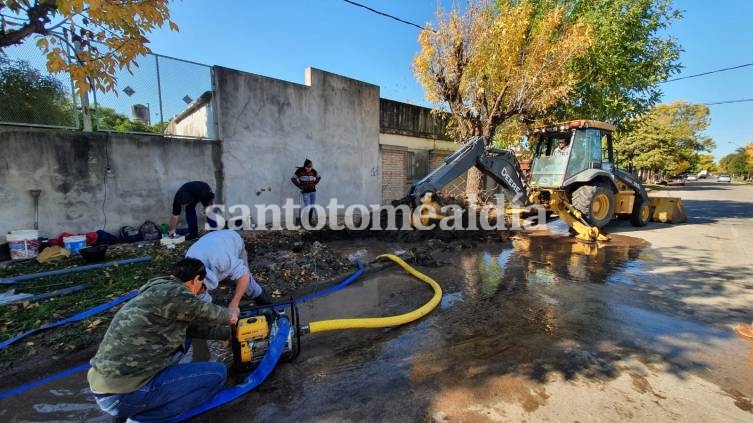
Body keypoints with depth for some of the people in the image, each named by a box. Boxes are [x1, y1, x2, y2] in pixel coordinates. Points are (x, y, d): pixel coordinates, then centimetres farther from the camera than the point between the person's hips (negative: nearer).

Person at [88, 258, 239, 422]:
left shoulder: (160, 290, 11)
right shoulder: (175, 293, -19)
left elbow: (196, 326, 19)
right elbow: (210, 315, -2)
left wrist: (230, 331, 27)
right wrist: (231, 314, 19)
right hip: (123, 395, -10)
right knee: (217, 373, -6)